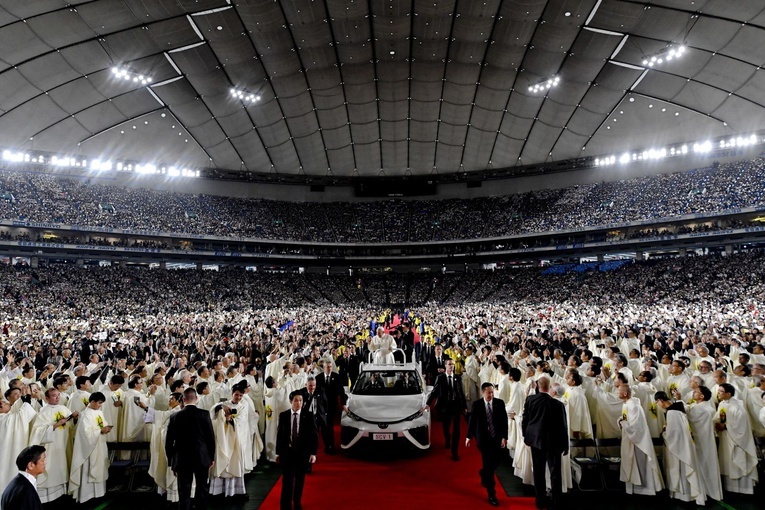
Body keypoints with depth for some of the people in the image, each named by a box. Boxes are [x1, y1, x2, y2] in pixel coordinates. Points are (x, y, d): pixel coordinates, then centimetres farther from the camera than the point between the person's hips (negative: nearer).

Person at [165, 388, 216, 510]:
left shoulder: (175, 417, -6)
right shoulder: (204, 414, -9)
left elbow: (169, 442, -1)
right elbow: (211, 437, -6)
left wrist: (171, 462, 9)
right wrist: (212, 457, 6)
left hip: (182, 460, 1)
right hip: (202, 458, 0)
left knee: (184, 493, 9)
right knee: (202, 490, 14)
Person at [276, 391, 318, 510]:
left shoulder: (308, 415, -5)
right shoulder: (283, 415, -3)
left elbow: (314, 435, -4)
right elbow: (279, 434, 2)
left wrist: (313, 453, -8)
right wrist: (278, 452, 3)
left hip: (303, 452, 1)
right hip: (287, 452, 0)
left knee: (300, 480, 13)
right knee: (287, 480, -4)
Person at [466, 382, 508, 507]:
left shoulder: (500, 403, -4)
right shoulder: (477, 404, -8)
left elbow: (504, 421, -3)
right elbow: (472, 420, 0)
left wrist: (504, 437, -9)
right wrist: (469, 436, 4)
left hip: (497, 438, 3)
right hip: (484, 438, -3)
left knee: (496, 461, 12)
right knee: (488, 464, -1)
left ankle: (484, 474, 45)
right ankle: (491, 494, 7)